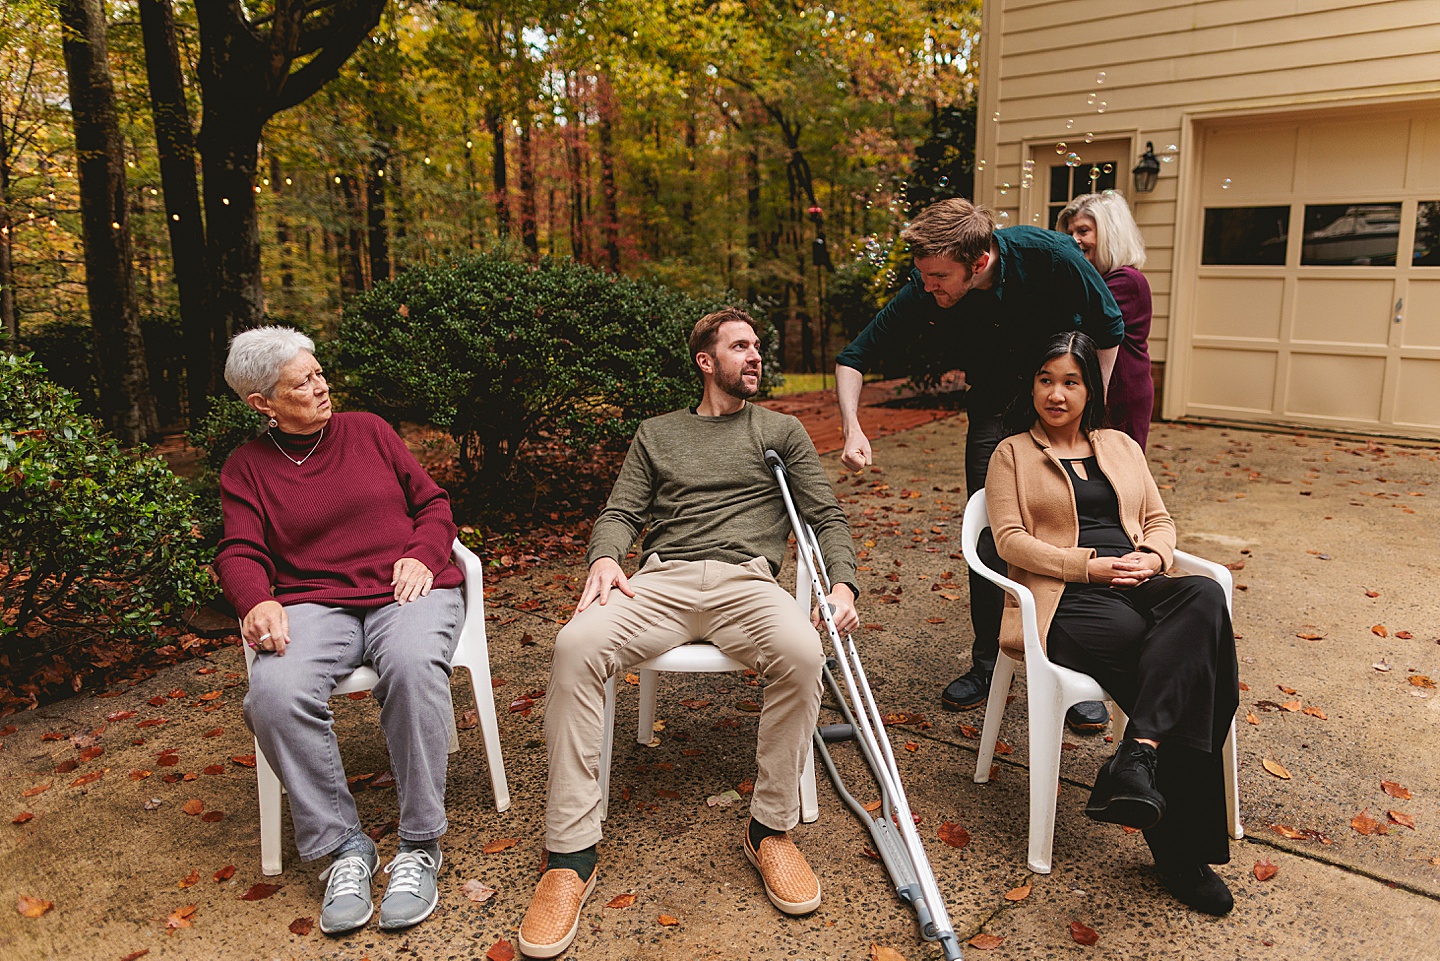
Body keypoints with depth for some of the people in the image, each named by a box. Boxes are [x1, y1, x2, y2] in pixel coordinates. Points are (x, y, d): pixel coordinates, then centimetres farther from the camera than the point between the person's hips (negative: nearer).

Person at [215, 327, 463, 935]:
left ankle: (418, 846, -23)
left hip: (407, 590, -1)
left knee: (412, 666, -36)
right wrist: (257, 601, -19)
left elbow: (433, 503, 16)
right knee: (274, 691, -32)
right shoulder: (246, 467, 15)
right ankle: (343, 847, -15)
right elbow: (240, 552, 4)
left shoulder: (367, 430, 15)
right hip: (314, 603, 1)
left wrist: (422, 555, -5)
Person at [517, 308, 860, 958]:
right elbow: (621, 512, 16)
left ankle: (770, 827, -14)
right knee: (576, 645, -31)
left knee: (801, 652, -36)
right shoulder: (655, 434, 24)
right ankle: (571, 854, -23)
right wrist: (605, 557, -8)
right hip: (660, 581, 1)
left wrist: (843, 585, -3)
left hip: (745, 581, 0)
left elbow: (827, 517, 16)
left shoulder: (781, 431, 21)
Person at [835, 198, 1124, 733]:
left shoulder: (1051, 257, -29)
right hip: (993, 409, 1)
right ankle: (987, 665, 14)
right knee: (988, 537, -3)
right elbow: (854, 358, -13)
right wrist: (852, 429, -28)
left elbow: (1108, 329, -10)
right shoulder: (922, 294, -25)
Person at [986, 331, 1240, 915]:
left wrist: (1154, 557, -3)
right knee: (1187, 656, -30)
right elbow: (1010, 538, 0)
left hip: (1139, 587, 5)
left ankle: (1135, 758, -40)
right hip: (1067, 602, -4)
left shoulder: (1121, 447, 26)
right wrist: (1089, 565, -12)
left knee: (1204, 596, -33)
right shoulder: (1012, 454, 12)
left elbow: (1160, 519, 21)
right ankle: (1180, 847, -31)